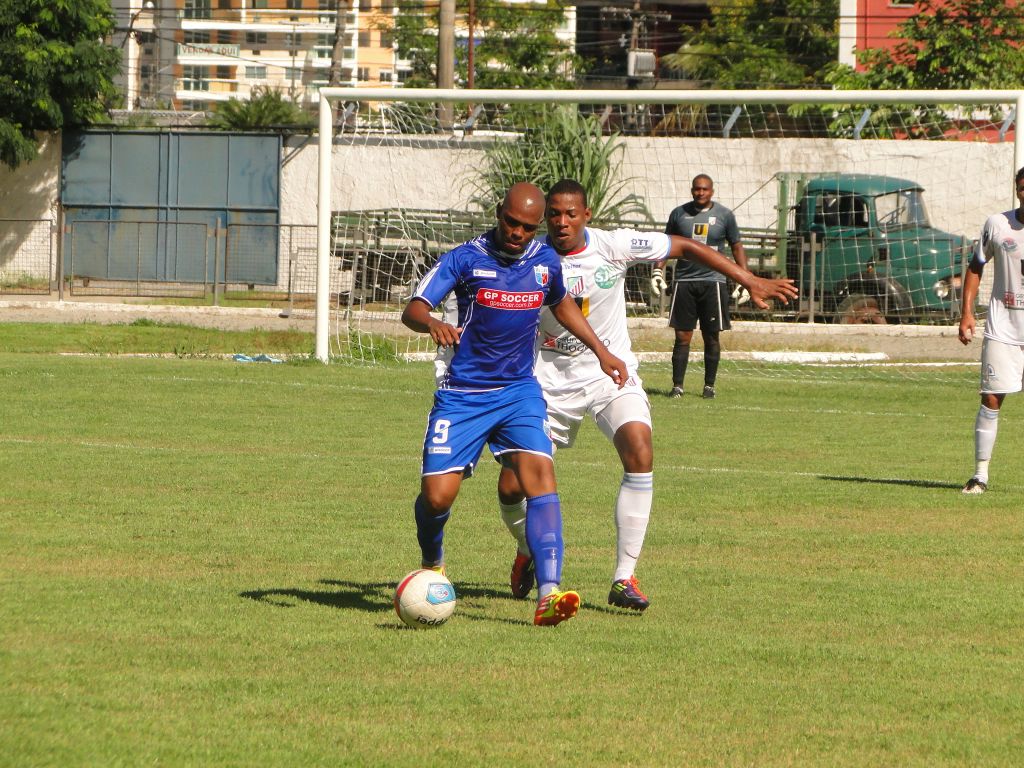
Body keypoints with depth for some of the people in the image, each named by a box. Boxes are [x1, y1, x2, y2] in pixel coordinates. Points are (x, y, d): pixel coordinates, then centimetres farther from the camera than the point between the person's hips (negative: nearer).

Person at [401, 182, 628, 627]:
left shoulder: (545, 261, 3)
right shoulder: (466, 259, -9)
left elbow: (561, 305, 25)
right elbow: (413, 309, -18)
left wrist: (601, 352, 23)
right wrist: (431, 323, -41)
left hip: (519, 391, 2)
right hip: (462, 395, -2)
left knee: (540, 474, -20)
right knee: (437, 495, -7)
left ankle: (548, 594, -30)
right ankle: (432, 565, 29)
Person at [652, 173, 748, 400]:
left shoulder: (724, 215, 3)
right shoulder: (679, 213, 7)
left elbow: (737, 247, 10)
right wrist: (657, 271, 6)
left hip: (713, 281, -1)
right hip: (684, 281, 1)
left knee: (711, 337, 2)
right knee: (682, 336, -2)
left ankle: (709, 385, 11)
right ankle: (677, 385, 2)